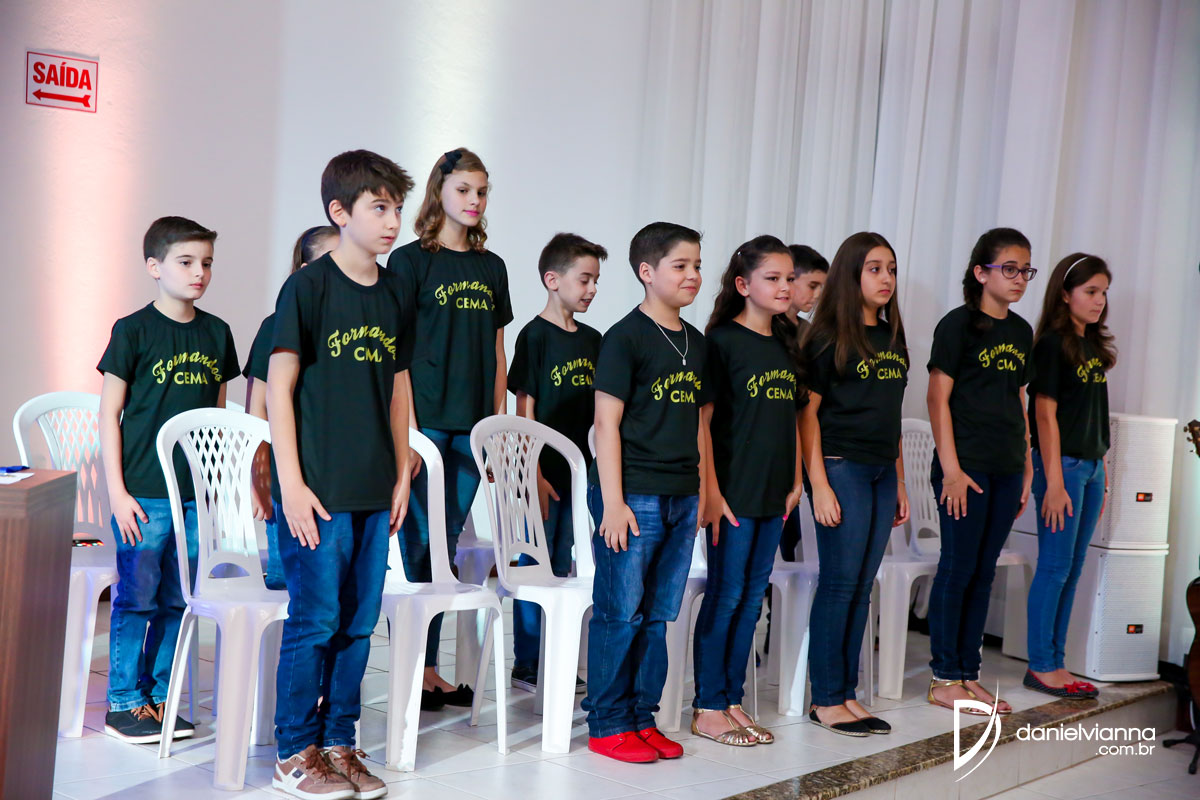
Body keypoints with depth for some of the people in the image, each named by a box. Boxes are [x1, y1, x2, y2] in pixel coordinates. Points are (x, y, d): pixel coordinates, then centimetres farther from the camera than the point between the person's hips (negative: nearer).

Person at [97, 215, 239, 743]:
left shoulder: (216, 333, 9)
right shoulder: (133, 331, -4)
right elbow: (109, 414, -4)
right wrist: (117, 491, -9)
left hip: (198, 494, 5)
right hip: (143, 494, -4)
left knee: (176, 604, 10)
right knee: (136, 600, 1)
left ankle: (158, 699, 21)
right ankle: (123, 704, 13)